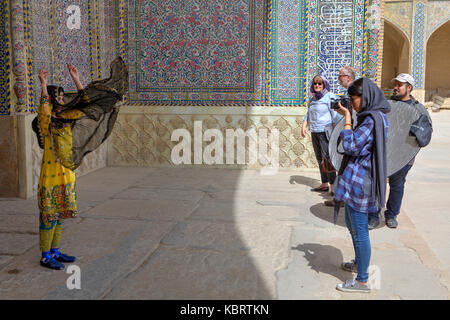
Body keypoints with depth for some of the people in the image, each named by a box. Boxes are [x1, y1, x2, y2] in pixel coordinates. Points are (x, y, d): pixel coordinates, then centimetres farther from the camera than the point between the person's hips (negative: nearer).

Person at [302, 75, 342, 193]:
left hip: (326, 131, -7)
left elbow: (336, 115, -12)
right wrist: (304, 125, 8)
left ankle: (333, 185, -9)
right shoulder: (313, 99, 16)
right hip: (314, 132, 8)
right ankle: (324, 184, 16)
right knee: (320, 158, 9)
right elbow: (308, 114, 23)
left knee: (327, 158, -12)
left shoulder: (330, 97, -7)